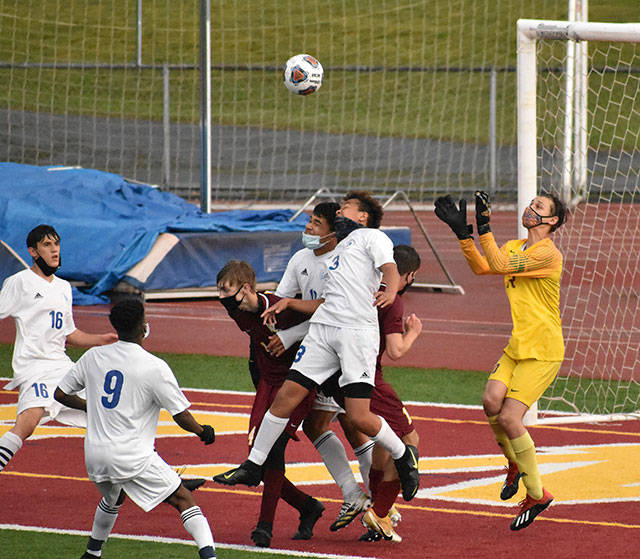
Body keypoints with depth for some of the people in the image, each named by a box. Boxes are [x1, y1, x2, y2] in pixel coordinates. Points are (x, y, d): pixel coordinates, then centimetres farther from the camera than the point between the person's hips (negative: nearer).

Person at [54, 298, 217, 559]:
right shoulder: (155, 367, -11)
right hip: (134, 458, -5)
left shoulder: (93, 357, 3)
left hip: (94, 456, 5)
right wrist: (204, 432, 11)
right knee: (184, 499, 1)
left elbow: (61, 394, 13)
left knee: (112, 499, 34)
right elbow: (182, 417, -9)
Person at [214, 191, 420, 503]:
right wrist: (288, 302, 24)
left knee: (359, 418, -13)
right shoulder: (340, 249, 34)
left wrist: (390, 291, -30)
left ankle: (403, 456, 11)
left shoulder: (371, 237, 11)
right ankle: (253, 466, 6)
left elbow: (390, 269, -8)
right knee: (286, 397, -2)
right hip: (322, 327, 7)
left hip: (359, 331, -7)